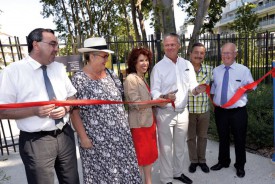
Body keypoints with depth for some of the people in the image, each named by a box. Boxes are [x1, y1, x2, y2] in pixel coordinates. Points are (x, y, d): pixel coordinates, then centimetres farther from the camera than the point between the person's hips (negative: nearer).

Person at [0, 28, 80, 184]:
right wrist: (35, 111, -22)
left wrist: (65, 107, -9)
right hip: (36, 141, -5)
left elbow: (72, 96, 12)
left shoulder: (59, 68, 7)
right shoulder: (13, 71, -9)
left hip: (65, 135, 5)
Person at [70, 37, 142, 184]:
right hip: (97, 139, -5)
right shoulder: (79, 79, -12)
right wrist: (83, 137, -14)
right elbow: (74, 111, -12)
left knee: (124, 168, 15)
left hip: (120, 134, 5)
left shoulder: (110, 74, 5)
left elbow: (121, 96, 13)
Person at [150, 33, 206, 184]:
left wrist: (197, 89, -19)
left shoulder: (187, 64, 5)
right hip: (165, 113, -4)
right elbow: (154, 91, -11)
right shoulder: (158, 67, -7)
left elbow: (192, 86, 5)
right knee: (166, 147, 7)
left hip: (183, 112, 4)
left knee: (180, 146, 19)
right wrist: (165, 97, -31)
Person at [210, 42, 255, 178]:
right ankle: (223, 162, 37)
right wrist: (213, 103, 6)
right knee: (223, 138, 17)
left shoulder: (243, 70, -4)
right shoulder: (216, 70, 7)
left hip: (238, 111, -3)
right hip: (220, 111, 3)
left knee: (239, 139, 10)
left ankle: (240, 166, 31)